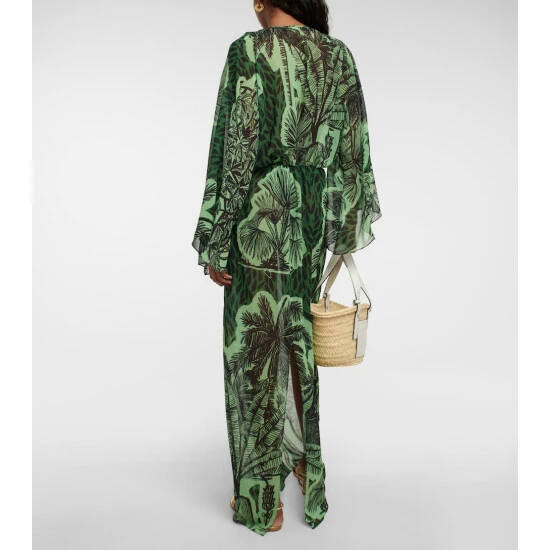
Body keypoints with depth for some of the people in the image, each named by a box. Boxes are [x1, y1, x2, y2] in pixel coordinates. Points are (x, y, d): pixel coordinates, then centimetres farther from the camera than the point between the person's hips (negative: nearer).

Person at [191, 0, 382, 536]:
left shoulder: (249, 51, -11)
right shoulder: (338, 53, 6)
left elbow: (237, 148, -15)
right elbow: (353, 144, 7)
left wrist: (217, 241, -9)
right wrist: (348, 221, 15)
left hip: (263, 216, -5)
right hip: (316, 217, 6)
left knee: (257, 348, 5)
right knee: (307, 341, 19)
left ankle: (262, 498, 19)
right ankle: (308, 462, 36)